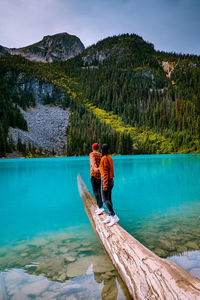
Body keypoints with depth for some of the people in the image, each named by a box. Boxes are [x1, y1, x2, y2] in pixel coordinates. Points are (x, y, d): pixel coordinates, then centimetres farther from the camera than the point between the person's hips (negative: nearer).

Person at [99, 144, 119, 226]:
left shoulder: (104, 158, -18)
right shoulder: (109, 157, 9)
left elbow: (105, 173, -21)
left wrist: (105, 185, -21)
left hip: (106, 181, -9)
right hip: (111, 181, 9)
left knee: (105, 200, -7)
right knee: (109, 199, 12)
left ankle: (114, 217, -9)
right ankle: (109, 217, 17)